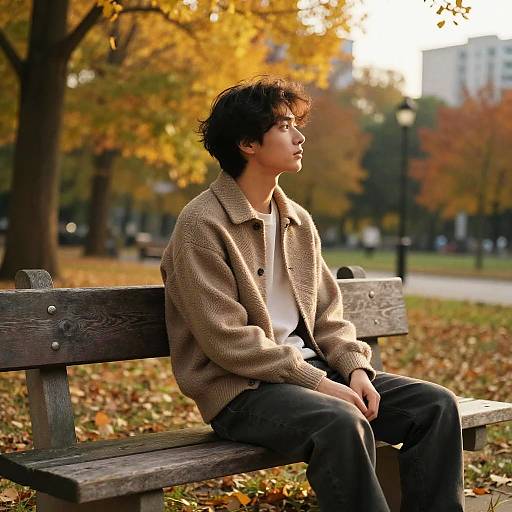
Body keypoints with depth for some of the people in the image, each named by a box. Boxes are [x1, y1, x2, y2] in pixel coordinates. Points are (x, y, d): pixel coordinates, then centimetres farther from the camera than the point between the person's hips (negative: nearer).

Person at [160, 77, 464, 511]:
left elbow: (327, 315, 15)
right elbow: (227, 340, -16)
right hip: (240, 389, -7)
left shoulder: (298, 221, 13)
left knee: (436, 404, -7)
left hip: (310, 370, 8)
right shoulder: (202, 224, -10)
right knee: (342, 424, -35)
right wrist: (317, 381, -18)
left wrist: (355, 367, -5)